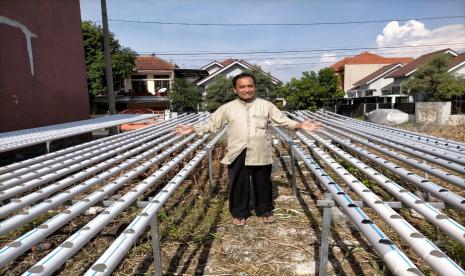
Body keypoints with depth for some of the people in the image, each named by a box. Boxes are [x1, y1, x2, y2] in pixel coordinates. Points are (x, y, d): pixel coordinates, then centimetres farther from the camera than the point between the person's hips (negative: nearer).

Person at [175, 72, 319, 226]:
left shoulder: (266, 105, 2)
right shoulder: (228, 108, 1)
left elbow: (283, 120, 3)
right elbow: (211, 124, 4)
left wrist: (300, 125, -11)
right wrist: (192, 129, -7)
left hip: (261, 154, 1)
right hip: (238, 155, 0)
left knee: (263, 183, 15)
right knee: (238, 184, 10)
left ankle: (265, 210, 36)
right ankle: (239, 213, 31)